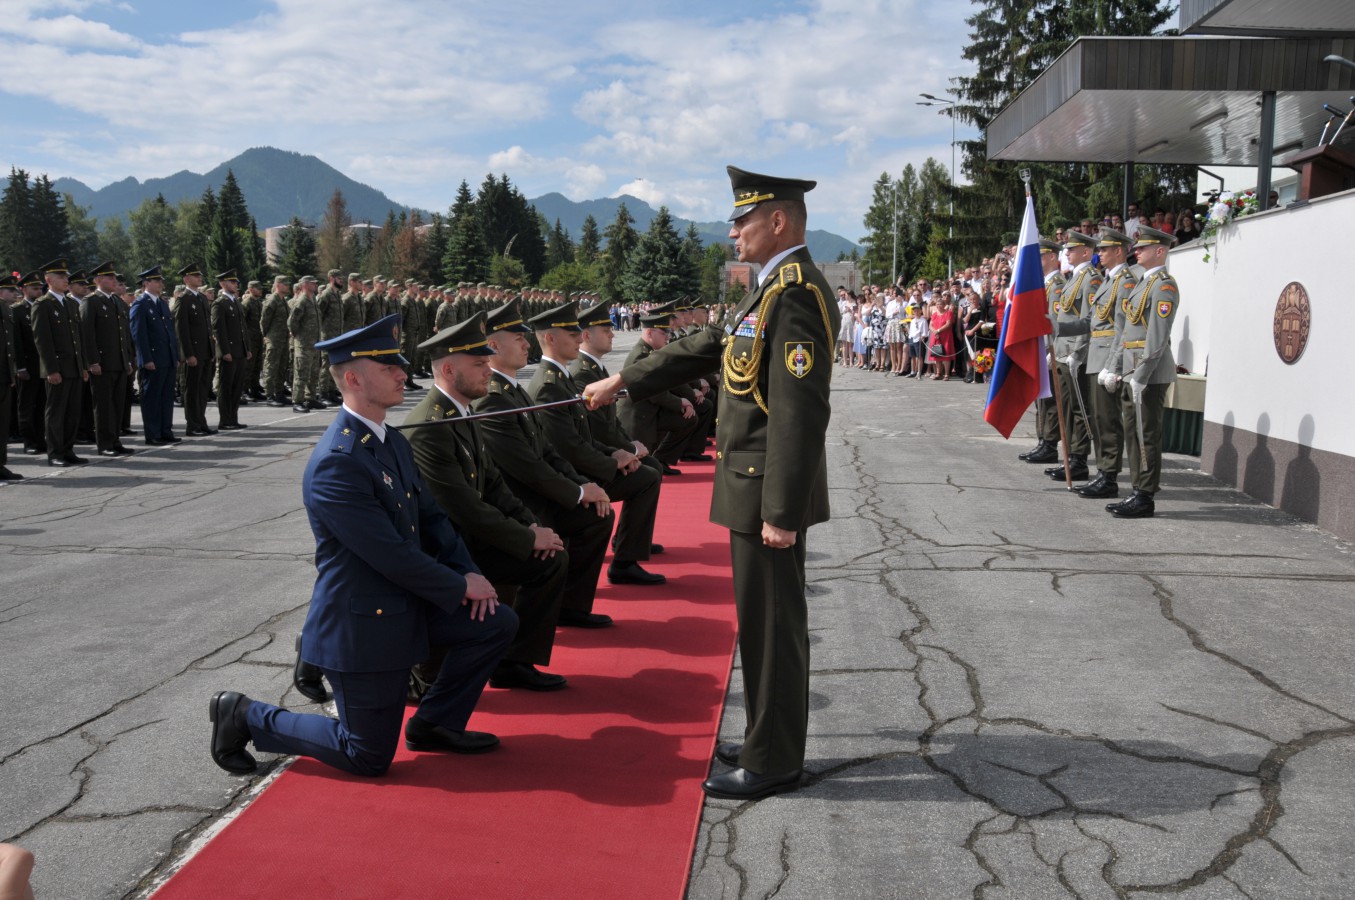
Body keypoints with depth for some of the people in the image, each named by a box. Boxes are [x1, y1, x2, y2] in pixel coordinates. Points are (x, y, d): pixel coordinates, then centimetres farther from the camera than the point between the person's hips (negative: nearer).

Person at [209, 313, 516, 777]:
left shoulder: (394, 442, 5)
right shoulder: (335, 463, -26)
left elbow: (431, 518, 10)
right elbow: (391, 556, -26)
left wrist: (469, 572, -4)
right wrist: (461, 586, -14)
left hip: (406, 604, 9)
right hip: (361, 624, -9)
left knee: (496, 623, 4)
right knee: (369, 757, 2)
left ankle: (435, 724, 20)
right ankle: (244, 717, 17)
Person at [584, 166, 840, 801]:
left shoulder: (796, 293, -19)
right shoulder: (773, 289, 14)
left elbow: (799, 412, -24)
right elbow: (704, 348, 21)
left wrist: (780, 512, -25)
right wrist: (622, 382, 22)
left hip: (769, 488, -10)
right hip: (755, 485, 10)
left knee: (771, 623, 0)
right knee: (765, 619, 18)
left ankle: (772, 763, 13)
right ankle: (770, 740, 31)